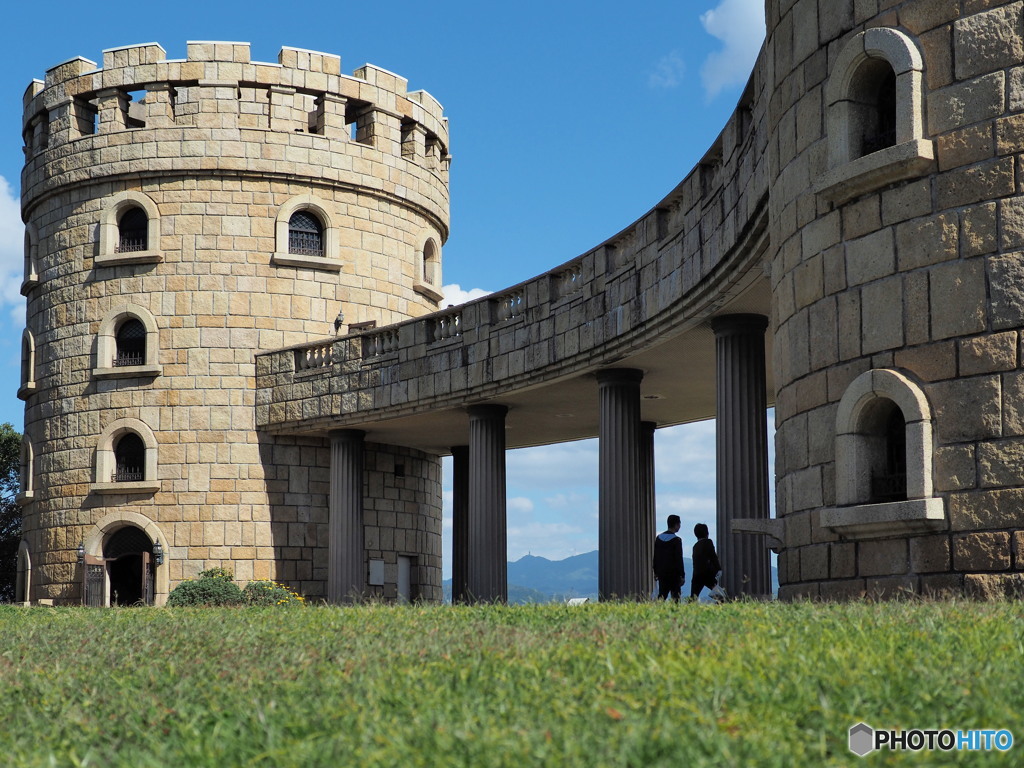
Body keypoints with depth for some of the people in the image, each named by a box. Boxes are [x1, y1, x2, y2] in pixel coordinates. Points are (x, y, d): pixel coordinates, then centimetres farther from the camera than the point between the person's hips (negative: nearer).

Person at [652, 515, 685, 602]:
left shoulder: (659, 538, 8)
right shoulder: (676, 540, -10)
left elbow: (655, 557, 12)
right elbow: (679, 559, -11)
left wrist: (656, 572, 18)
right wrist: (682, 575, -7)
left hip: (661, 573, 5)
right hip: (674, 574, -5)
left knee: (662, 596, 8)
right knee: (675, 597, -1)